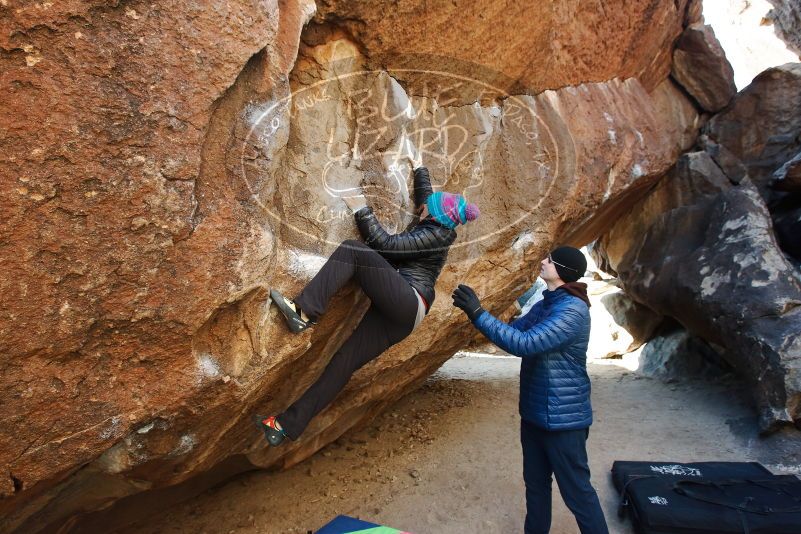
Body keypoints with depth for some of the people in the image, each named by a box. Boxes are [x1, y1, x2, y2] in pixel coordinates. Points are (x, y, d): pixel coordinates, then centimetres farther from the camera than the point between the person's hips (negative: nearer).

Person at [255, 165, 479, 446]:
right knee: (345, 360, -1)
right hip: (399, 316, 9)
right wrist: (419, 168, 44)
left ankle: (305, 311, -27)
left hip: (407, 302, -9)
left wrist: (363, 211, -6)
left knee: (353, 251, -18)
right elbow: (423, 191, 38)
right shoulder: (435, 225, 20)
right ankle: (289, 424, -2)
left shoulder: (436, 235, -6)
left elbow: (385, 244, -13)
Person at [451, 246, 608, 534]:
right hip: (534, 413, 9)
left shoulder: (572, 310, -23)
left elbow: (525, 343, -31)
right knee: (536, 484, 22)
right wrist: (475, 311, -2)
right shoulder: (544, 305, 6)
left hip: (562, 418, -9)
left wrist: (479, 314, -30)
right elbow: (514, 331, 11)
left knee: (576, 490, 8)